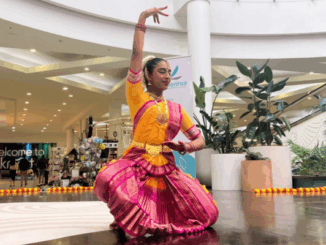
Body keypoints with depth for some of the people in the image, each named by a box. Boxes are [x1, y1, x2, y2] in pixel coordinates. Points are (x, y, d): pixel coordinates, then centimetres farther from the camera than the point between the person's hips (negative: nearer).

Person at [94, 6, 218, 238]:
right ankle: (128, 216, -3)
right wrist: (143, 18, 1)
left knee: (207, 213, -9)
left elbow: (200, 141, 15)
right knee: (108, 179, -37)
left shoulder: (177, 109, 16)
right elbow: (137, 54, -3)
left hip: (167, 169, 4)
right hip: (136, 163, -3)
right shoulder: (137, 97, 7)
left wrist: (185, 146, -7)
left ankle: (156, 215, 17)